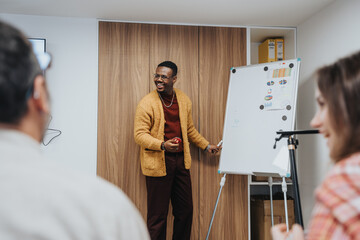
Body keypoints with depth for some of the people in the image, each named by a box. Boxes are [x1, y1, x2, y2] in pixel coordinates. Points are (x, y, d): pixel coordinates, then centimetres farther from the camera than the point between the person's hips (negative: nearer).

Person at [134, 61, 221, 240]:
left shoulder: (184, 100, 9)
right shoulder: (147, 102, -9)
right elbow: (139, 134, -12)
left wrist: (206, 146, 21)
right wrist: (163, 145, -26)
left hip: (180, 161, 6)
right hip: (158, 163, -6)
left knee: (185, 210, 15)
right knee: (158, 215, 0)